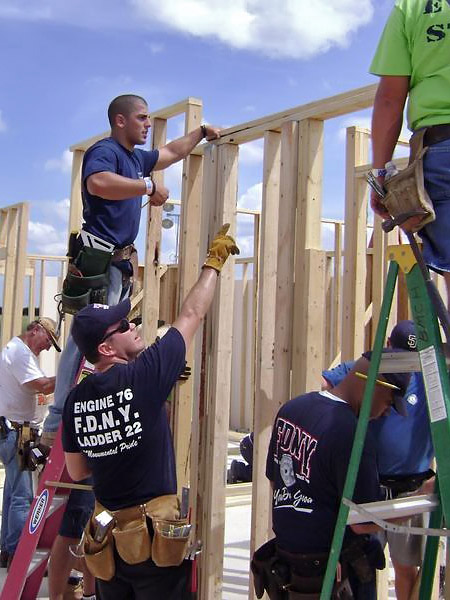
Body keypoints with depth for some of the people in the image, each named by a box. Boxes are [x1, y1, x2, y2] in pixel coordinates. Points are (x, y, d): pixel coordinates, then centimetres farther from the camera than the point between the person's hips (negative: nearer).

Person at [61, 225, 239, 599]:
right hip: (156, 537, -5)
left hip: (105, 536, 5)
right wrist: (215, 262, 6)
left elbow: (76, 471, 10)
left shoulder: (77, 399, -2)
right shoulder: (144, 376, -18)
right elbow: (192, 314, -7)